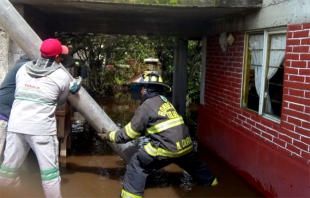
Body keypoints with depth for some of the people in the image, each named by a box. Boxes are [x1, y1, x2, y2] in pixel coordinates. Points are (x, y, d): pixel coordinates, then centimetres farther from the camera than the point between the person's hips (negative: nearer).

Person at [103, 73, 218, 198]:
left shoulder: (147, 106, -6)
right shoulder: (165, 102, 16)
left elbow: (131, 132, -3)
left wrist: (110, 136, 9)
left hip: (167, 148, -8)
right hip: (185, 145, 8)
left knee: (137, 164, 5)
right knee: (192, 163, 35)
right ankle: (210, 180, 56)